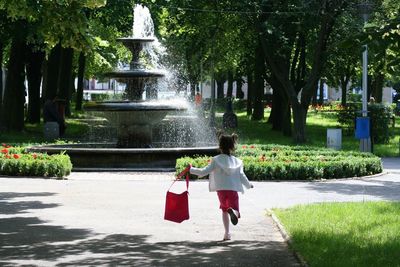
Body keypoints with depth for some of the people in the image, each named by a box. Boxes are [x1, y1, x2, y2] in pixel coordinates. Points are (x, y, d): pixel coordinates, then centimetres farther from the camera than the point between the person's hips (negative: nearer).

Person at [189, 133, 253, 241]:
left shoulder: (216, 160, -2)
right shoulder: (237, 161, 5)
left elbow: (204, 172, -5)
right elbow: (241, 175, 4)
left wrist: (191, 169, 9)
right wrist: (249, 185, 21)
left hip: (221, 189, 0)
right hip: (233, 189, 0)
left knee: (224, 210, 19)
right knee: (234, 208, 2)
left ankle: (227, 233, 13)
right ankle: (233, 212, -38)